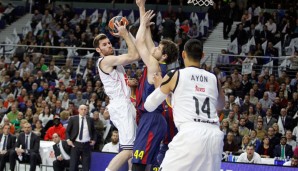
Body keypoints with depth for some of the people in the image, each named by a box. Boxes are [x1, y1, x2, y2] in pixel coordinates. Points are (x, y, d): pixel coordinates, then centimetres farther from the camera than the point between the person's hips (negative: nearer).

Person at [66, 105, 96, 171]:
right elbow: (67, 131, 7)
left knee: (86, 166, 1)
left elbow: (93, 131, 19)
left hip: (87, 145, 1)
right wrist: (68, 140, -8)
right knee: (73, 165, -1)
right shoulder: (73, 119, 2)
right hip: (76, 144, -1)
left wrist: (94, 140, 4)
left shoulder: (90, 120, 8)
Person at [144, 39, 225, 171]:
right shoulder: (213, 78, 17)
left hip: (190, 135, -4)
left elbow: (149, 106, 17)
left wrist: (159, 86, 35)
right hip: (214, 135, 4)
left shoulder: (174, 76, 7)